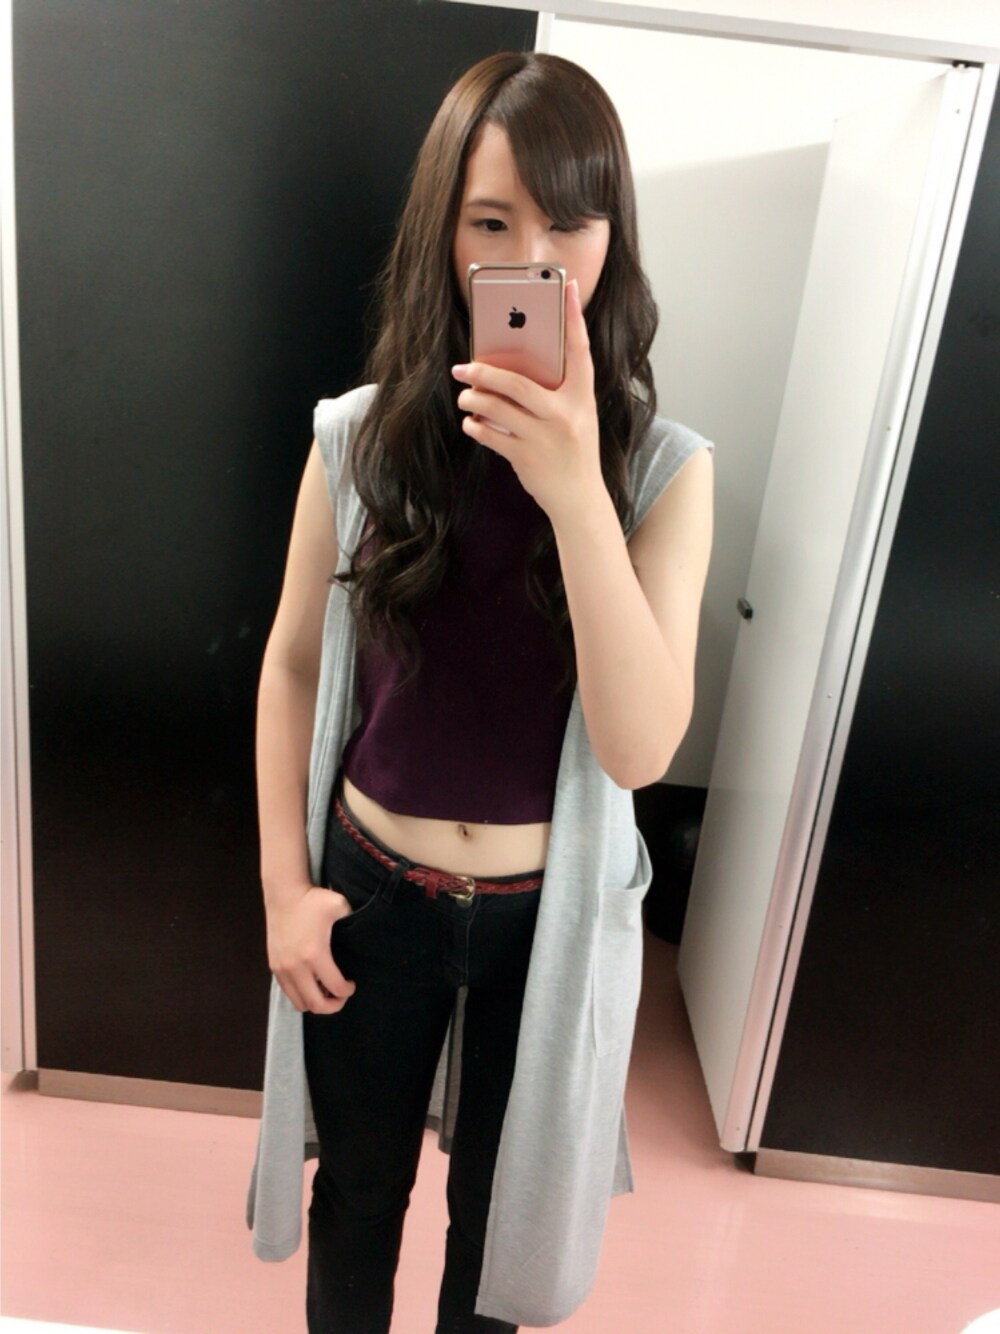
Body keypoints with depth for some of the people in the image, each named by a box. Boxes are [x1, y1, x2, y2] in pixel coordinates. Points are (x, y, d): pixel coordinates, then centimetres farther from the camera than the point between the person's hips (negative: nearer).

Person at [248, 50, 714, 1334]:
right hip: (370, 889, 1)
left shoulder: (663, 465, -14)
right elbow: (292, 665, 0)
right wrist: (283, 880, -2)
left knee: (498, 1196, 25)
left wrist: (574, 493, -33)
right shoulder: (360, 436, -11)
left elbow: (642, 746, -22)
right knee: (357, 1182, 25)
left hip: (547, 908, 0)